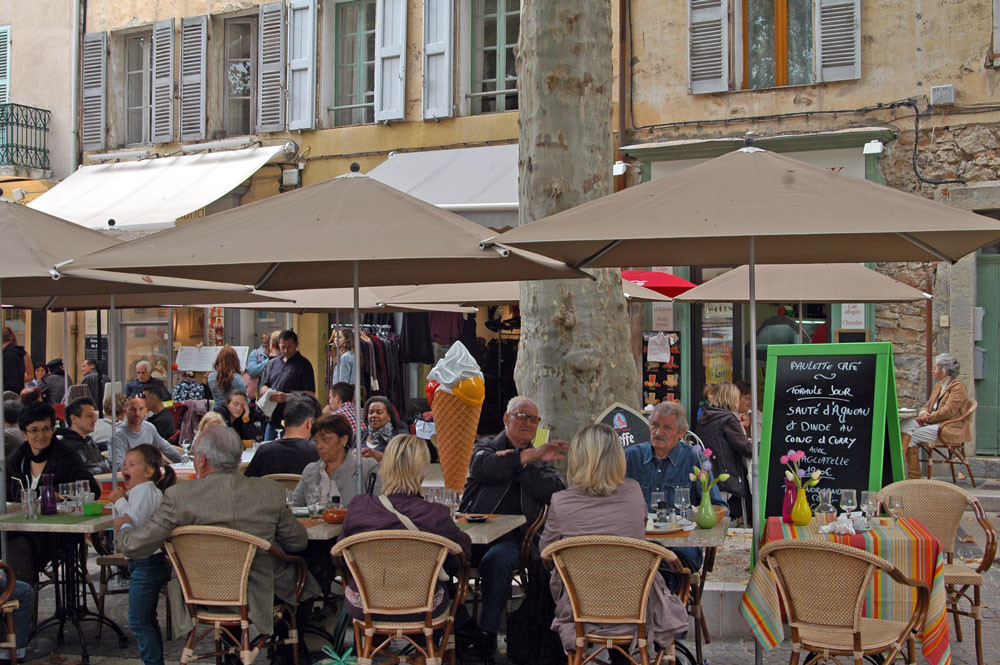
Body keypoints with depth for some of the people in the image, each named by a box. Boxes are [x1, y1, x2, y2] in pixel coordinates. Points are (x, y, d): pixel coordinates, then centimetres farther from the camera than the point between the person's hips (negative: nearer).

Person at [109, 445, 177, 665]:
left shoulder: (146, 490, -15)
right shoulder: (136, 491, 17)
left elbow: (134, 521, -26)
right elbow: (119, 522, 20)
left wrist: (120, 501, -16)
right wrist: (118, 504, 5)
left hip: (146, 563, -11)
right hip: (141, 563, 11)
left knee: (138, 622, -5)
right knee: (147, 620, 19)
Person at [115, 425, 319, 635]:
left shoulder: (179, 496, -18)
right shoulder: (271, 492, -14)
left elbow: (134, 546, -11)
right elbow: (298, 542, -2)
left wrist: (125, 527, 13)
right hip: (257, 599, -1)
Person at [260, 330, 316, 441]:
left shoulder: (304, 365, -4)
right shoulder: (275, 362, 17)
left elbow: (311, 394, -11)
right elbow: (265, 386, 22)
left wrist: (287, 397, -22)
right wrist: (268, 392, -3)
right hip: (273, 419, 6)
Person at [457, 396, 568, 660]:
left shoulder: (541, 460, 22)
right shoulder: (486, 447, 16)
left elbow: (556, 493, 0)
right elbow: (481, 466, -11)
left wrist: (516, 463, -4)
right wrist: (528, 456, -18)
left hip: (511, 536, 0)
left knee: (497, 560, -34)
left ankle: (487, 634, -22)